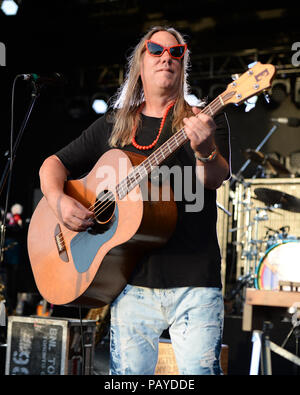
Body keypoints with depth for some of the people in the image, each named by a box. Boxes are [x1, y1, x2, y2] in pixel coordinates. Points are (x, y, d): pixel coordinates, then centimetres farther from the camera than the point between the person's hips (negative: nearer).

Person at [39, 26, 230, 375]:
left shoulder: (205, 120, 8)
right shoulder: (113, 125, 15)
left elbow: (214, 180, -9)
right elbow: (54, 164, 17)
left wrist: (205, 150, -31)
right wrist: (58, 200, -4)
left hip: (195, 282, -1)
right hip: (133, 281, 2)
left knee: (199, 370, -6)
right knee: (127, 370, 1)